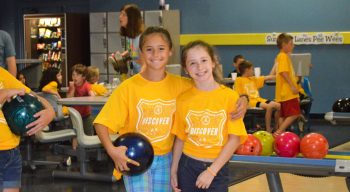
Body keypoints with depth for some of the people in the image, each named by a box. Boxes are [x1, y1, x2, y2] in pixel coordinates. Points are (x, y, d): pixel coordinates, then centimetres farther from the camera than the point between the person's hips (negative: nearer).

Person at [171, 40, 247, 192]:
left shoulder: (230, 97, -8)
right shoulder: (183, 99, -2)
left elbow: (235, 139, -9)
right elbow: (180, 138, 6)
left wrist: (211, 171, -12)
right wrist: (174, 170, 4)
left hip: (217, 168, -2)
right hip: (188, 166, 2)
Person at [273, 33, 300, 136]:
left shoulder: (282, 56, 18)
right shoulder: (283, 56, -12)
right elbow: (284, 73, -21)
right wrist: (292, 86, -22)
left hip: (284, 93, 10)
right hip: (288, 92, -10)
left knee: (283, 116, 11)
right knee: (294, 114, -10)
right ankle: (279, 132, -13)